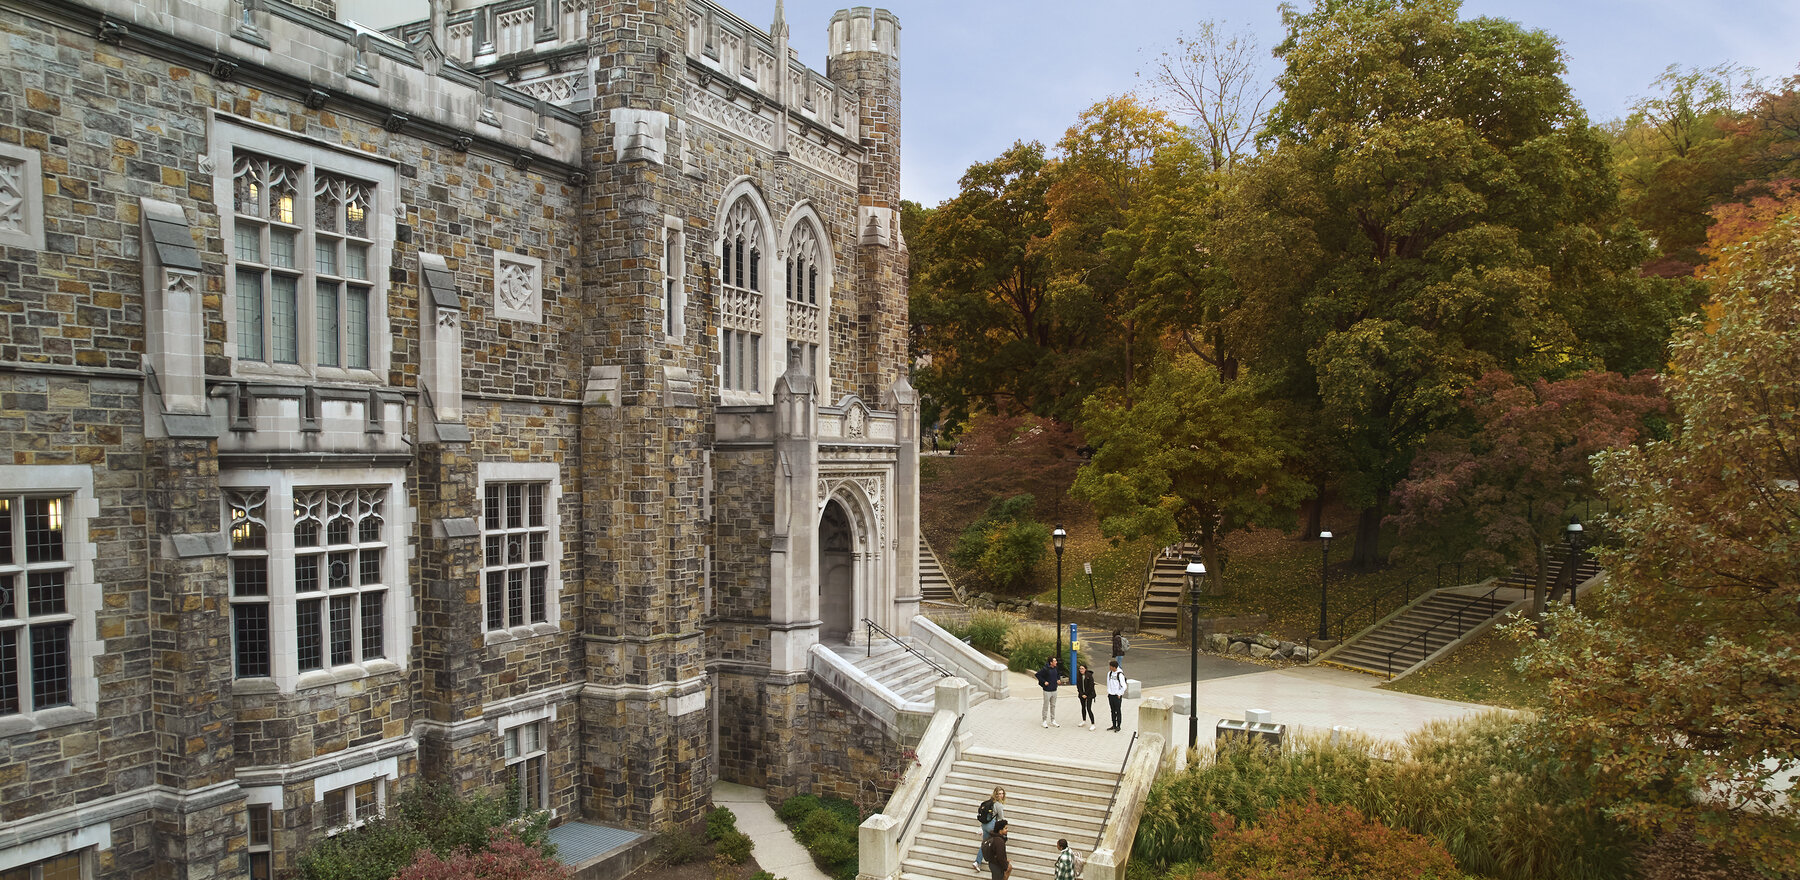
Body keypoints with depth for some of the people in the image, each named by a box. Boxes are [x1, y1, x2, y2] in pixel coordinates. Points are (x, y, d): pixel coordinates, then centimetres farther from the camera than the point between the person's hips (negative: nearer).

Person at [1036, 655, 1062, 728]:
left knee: (1053, 706, 13)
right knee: (1046, 706, 2)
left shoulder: (1056, 669, 3)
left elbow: (1059, 673, 26)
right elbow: (1037, 674, -17)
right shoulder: (1045, 669, -18)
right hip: (1047, 691, -6)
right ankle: (1045, 721, 12)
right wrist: (1044, 682, -17)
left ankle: (1053, 721, 21)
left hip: (1054, 690, 6)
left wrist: (1058, 679, 10)